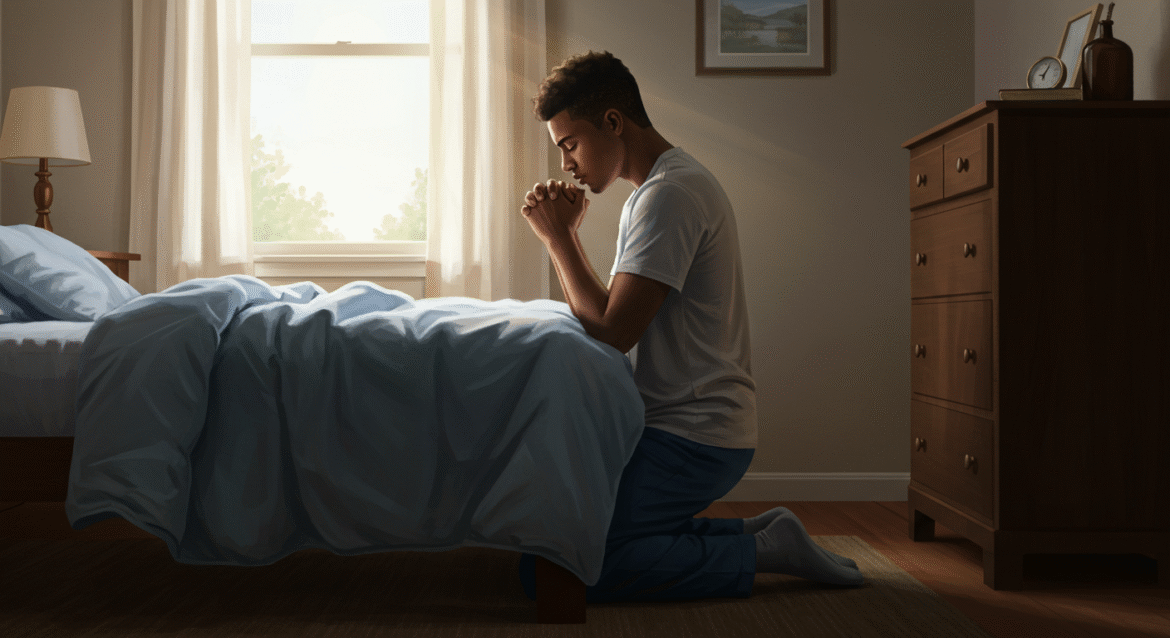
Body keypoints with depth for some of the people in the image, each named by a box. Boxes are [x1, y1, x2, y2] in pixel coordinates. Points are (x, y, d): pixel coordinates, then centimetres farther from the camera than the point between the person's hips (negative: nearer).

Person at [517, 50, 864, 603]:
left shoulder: (670, 194, -15)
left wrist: (557, 237, -10)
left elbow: (614, 331, -21)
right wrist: (566, 233, 8)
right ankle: (755, 534, 10)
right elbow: (613, 315, 17)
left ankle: (759, 551, -7)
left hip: (692, 438, -10)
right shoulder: (654, 190, 17)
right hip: (688, 428, 10)